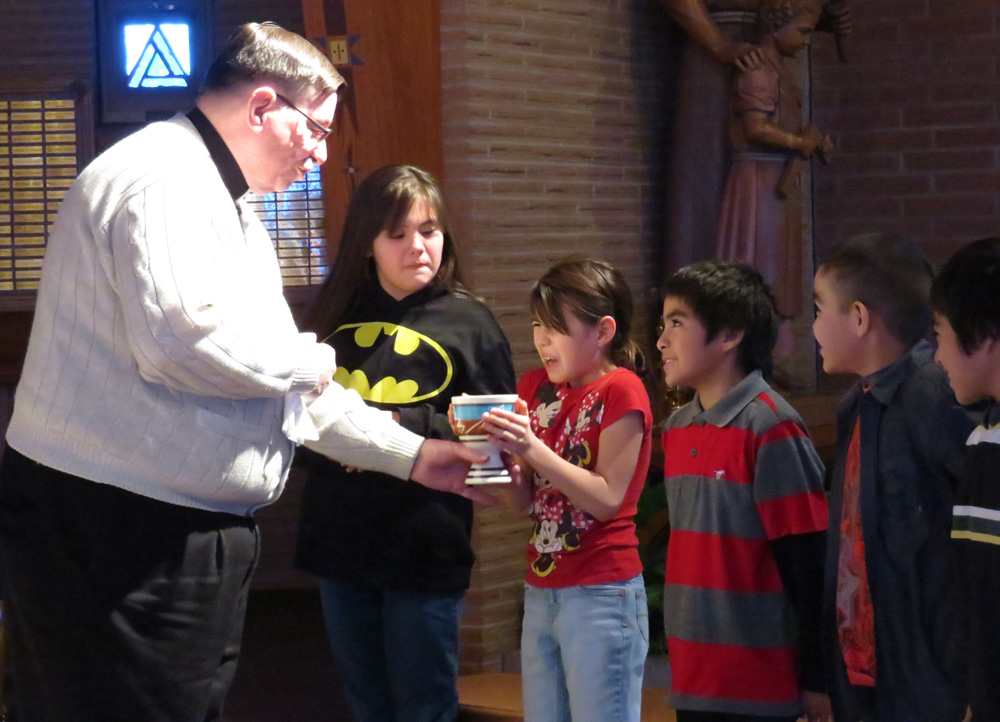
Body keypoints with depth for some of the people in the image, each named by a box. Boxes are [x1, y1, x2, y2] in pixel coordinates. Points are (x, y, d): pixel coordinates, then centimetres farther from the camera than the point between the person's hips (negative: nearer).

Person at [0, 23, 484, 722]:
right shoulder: (164, 178, -12)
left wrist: (410, 454, 25)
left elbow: (281, 385, 28)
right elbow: (181, 339, -28)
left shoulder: (228, 210, 23)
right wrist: (311, 360, -11)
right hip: (113, 533, -11)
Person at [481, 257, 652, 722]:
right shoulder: (537, 388, 11)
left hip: (601, 594, -7)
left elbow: (607, 499, -15)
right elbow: (524, 501, 9)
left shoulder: (620, 390, -8)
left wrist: (532, 448, -22)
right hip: (541, 591, 7)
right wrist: (499, 450, -9)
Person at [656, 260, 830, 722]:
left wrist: (816, 679, -12)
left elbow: (809, 564, -14)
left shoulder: (769, 427, -13)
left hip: (757, 684, -7)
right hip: (693, 674, 7)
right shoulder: (677, 428, 11)